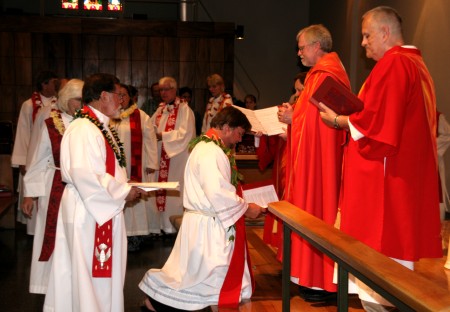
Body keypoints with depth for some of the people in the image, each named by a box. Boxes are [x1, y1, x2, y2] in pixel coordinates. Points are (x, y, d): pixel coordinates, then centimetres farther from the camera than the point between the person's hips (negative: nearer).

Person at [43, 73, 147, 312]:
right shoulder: (83, 129, -19)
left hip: (104, 210, 10)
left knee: (105, 271, 17)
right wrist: (123, 192, -17)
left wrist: (125, 188, 5)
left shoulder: (101, 127, 12)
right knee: (90, 272, 1)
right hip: (88, 212, -10)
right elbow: (84, 175, -28)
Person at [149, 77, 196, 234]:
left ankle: (174, 226, 3)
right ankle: (161, 224, 11)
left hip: (177, 157, -6)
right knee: (159, 191, 5)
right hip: (161, 157, 6)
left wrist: (162, 135, -15)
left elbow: (185, 133, -15)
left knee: (174, 192, -5)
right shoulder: (160, 110, 15)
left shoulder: (184, 109, -6)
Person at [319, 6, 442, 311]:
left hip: (383, 177, -11)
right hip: (412, 176, 11)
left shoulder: (392, 64, -14)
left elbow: (375, 121, -20)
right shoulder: (416, 64, 17)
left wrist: (338, 120, -4)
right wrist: (349, 117, 15)